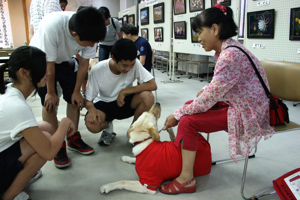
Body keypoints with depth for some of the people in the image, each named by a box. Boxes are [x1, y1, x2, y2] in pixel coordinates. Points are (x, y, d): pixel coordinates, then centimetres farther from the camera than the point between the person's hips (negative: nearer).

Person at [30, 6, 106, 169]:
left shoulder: (90, 33, -27)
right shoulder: (51, 26, -41)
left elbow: (84, 64, -13)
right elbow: (48, 64, -29)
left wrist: (77, 91, -8)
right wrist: (51, 93, -17)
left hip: (64, 60, 4)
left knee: (74, 99, 0)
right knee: (49, 103, -10)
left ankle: (73, 139, 17)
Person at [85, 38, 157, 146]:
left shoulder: (135, 64, -21)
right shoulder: (97, 70, -23)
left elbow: (153, 85, -26)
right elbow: (88, 100, -15)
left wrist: (124, 91, -28)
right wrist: (91, 109, -39)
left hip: (124, 102, 2)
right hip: (104, 103, -1)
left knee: (148, 97, -30)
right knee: (91, 124, -33)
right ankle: (108, 126, 6)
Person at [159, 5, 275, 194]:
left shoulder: (230, 55, -26)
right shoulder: (227, 49, 5)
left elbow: (209, 98, -25)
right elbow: (219, 87, 14)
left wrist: (177, 115, -15)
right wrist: (207, 90, -5)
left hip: (247, 114, -10)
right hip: (237, 104, 10)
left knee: (187, 121, -15)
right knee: (190, 105, 11)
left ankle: (186, 180, -3)